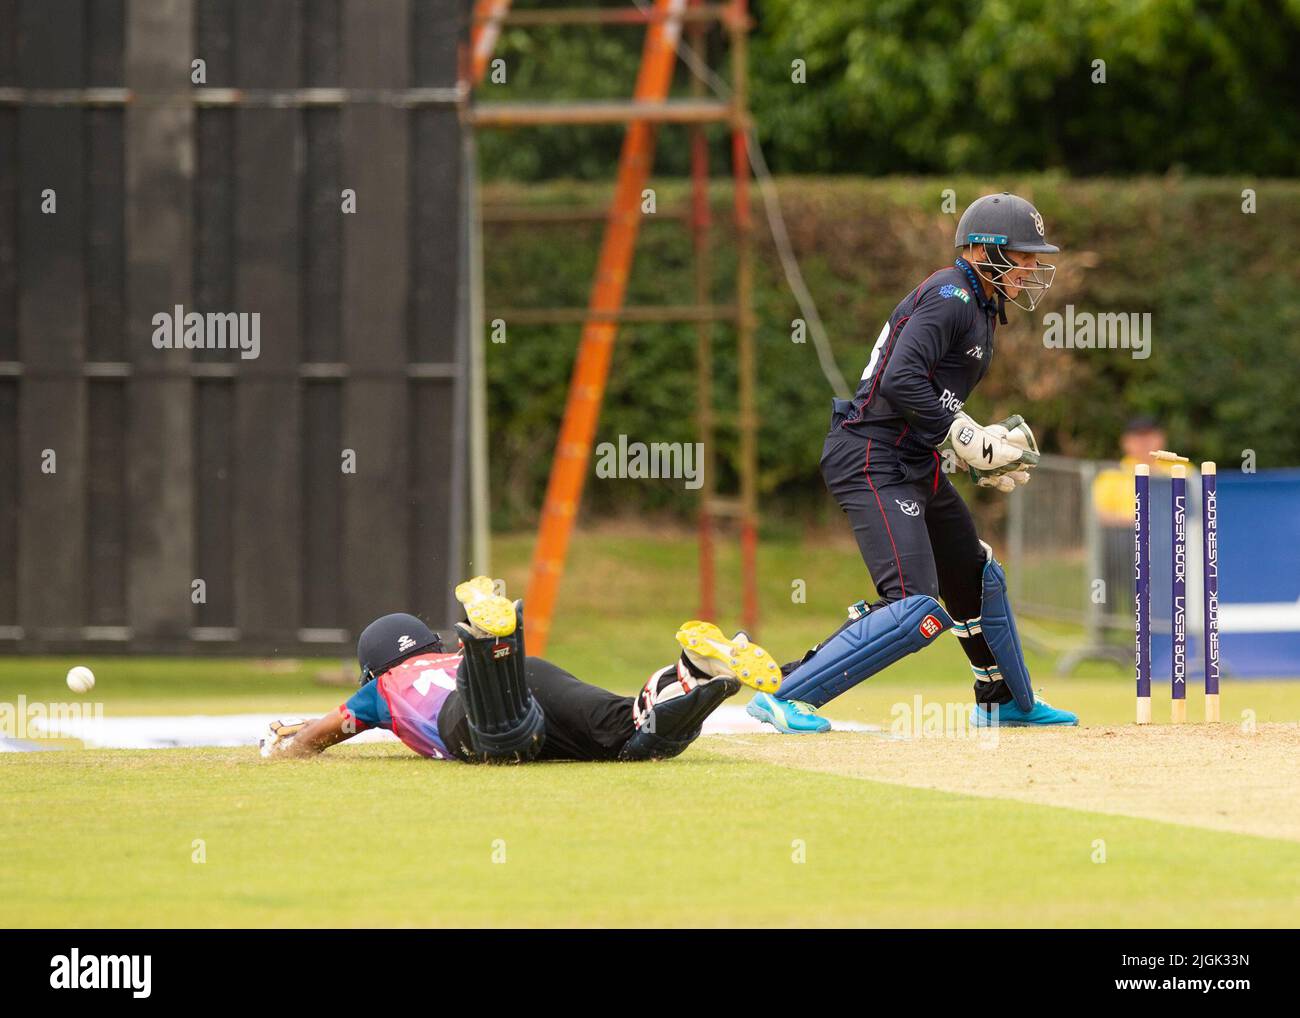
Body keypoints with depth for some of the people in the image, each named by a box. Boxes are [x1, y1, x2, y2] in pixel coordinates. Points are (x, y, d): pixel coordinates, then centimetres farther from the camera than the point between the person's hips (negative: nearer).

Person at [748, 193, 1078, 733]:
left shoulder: (977, 306, 20)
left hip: (915, 466, 11)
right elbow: (901, 381, -25)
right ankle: (782, 697, -21)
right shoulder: (950, 296, -12)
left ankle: (1005, 702, 45)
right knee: (916, 609, -21)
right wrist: (967, 436, -20)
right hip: (872, 462, -11)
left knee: (978, 582, 25)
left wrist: (986, 453, 9)